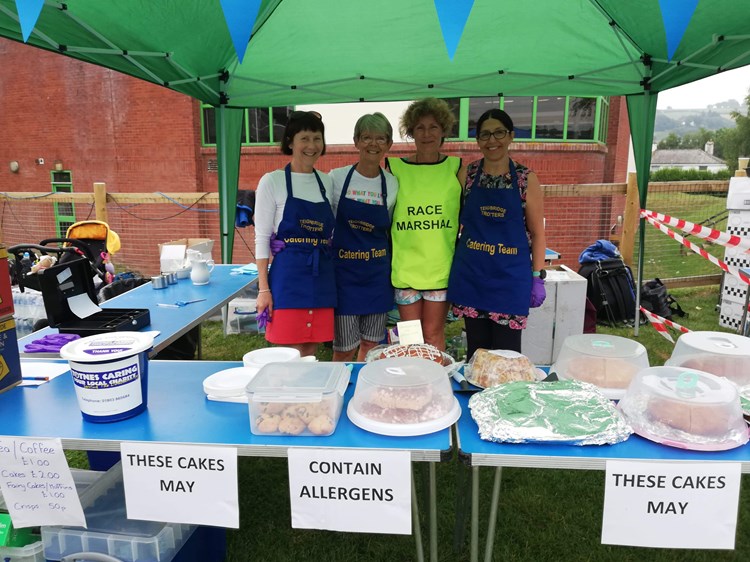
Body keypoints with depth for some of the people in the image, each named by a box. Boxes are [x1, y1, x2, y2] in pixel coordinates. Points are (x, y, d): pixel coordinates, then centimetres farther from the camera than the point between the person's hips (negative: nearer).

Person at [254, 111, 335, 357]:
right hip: (288, 276, -4)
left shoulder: (327, 182, 10)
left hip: (322, 277, 4)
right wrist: (263, 289, -9)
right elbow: (261, 237, -5)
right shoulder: (272, 181, -3)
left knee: (311, 352, 11)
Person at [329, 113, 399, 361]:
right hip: (343, 269, -2)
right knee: (344, 349, 3)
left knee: (371, 345, 13)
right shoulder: (337, 178, -5)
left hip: (377, 273, 3)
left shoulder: (392, 184, 1)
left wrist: (392, 271, 9)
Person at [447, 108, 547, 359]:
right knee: (476, 349, 11)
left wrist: (538, 277, -3)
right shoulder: (467, 175, 3)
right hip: (471, 274, 2)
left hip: (510, 276, -1)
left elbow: (537, 232, 1)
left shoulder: (526, 179, -1)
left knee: (507, 352, 4)